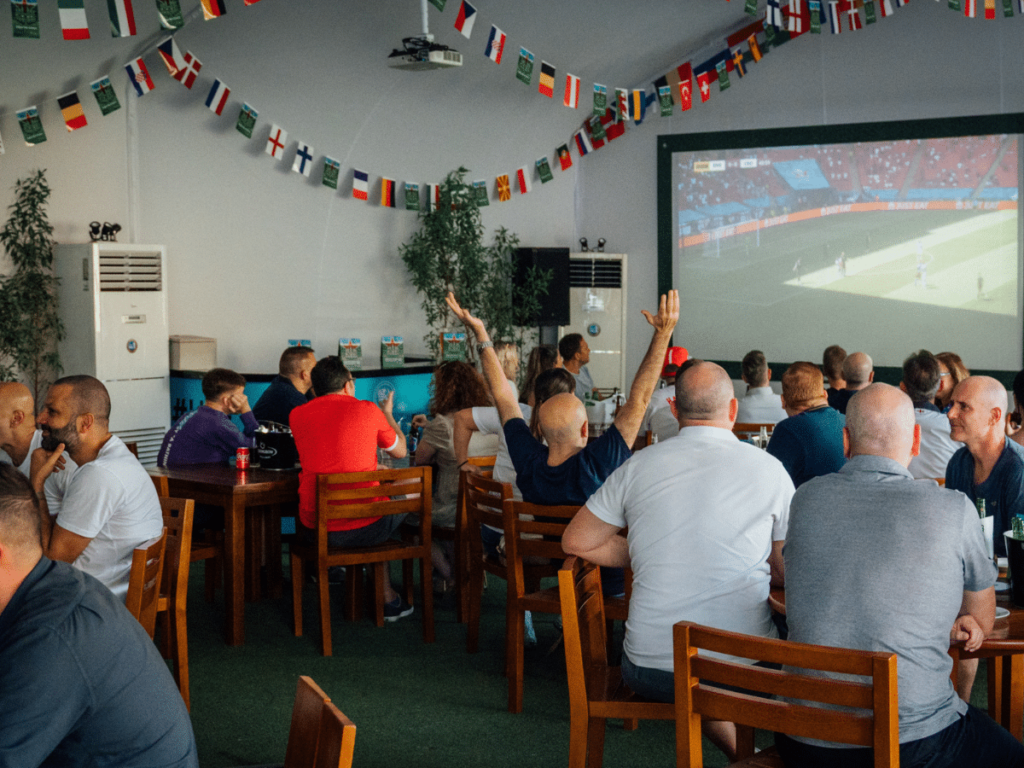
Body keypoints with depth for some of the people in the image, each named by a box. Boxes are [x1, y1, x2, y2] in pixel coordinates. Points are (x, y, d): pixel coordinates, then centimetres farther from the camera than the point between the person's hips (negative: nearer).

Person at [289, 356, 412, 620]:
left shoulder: (297, 415, 3)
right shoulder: (367, 410, -3)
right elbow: (400, 451, 14)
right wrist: (388, 415, 32)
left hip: (315, 529, 3)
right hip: (366, 528, -2)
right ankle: (387, 598, 36)